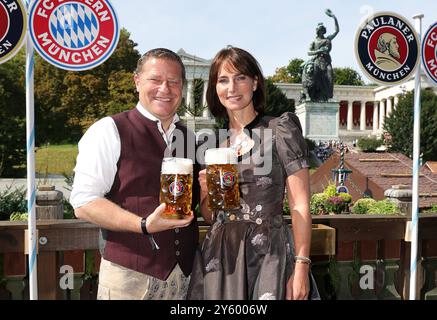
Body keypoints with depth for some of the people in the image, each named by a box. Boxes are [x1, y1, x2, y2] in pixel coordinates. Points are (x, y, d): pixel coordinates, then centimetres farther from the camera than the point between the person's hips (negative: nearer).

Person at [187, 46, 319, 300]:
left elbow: (300, 205, -8)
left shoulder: (281, 129, -4)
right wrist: (206, 191, -6)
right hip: (219, 255, 4)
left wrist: (301, 267, -16)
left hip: (269, 252, -4)